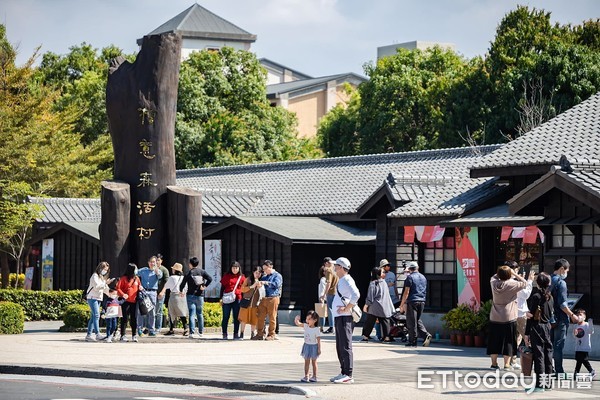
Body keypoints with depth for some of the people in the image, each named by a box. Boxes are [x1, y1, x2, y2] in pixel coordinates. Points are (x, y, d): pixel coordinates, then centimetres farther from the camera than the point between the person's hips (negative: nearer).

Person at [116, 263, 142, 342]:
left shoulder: (137, 278, 11)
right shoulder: (124, 278, -4)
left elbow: (139, 287, 23)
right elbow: (118, 288, -8)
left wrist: (140, 288, -1)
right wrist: (122, 294, -24)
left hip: (134, 302, 4)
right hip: (126, 301, -4)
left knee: (134, 318, 5)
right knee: (125, 318, -1)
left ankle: (134, 335, 12)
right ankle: (123, 335, 4)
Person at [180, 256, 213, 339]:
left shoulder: (189, 273, -4)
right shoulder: (202, 271, 2)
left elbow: (182, 284, -2)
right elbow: (210, 279, -10)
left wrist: (181, 291, 15)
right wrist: (205, 286, -4)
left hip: (190, 296, -3)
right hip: (200, 296, 3)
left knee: (192, 315, -6)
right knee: (200, 314, 16)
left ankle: (192, 332, -17)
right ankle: (201, 332, 21)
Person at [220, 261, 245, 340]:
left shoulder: (242, 277, 8)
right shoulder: (226, 276, 6)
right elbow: (222, 288, 8)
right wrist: (221, 298, 0)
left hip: (237, 299, 1)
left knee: (236, 318, 4)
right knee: (226, 317, 1)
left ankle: (236, 334, 9)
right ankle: (224, 334, 5)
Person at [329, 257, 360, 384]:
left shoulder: (347, 280, -12)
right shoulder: (341, 281, 19)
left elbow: (356, 295, -28)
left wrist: (346, 309, -23)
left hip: (345, 317, -11)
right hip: (339, 317, 11)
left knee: (345, 347, -11)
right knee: (340, 347, 14)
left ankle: (348, 375, -12)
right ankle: (344, 373, 19)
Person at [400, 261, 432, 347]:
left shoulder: (410, 277, -7)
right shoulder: (423, 277, 15)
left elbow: (406, 292, -11)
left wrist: (402, 305, -8)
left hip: (412, 302, -7)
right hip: (422, 302, 7)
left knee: (411, 322, -1)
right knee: (418, 320, 16)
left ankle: (412, 342, 0)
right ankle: (426, 335, -3)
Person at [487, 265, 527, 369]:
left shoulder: (494, 283, -1)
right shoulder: (511, 284, -14)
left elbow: (494, 277, 22)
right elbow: (524, 283, -4)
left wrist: (501, 273, 14)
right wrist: (515, 274, 2)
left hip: (494, 319, 4)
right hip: (509, 318, -4)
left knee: (494, 341, 11)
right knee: (508, 341, 4)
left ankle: (494, 363, 14)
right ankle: (507, 364, 2)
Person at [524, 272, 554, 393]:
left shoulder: (535, 296, -12)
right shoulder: (550, 297, 8)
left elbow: (531, 315, -13)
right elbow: (551, 313, 12)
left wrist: (526, 334, -9)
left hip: (537, 327, -6)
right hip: (548, 327, 6)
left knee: (538, 354, -6)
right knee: (548, 353, 11)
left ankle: (540, 384, -8)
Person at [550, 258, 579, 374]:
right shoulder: (561, 283, -15)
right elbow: (562, 304, -19)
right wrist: (572, 315, -10)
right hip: (560, 319, -7)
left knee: (550, 344, 13)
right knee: (558, 345, -3)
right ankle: (559, 371, 0)